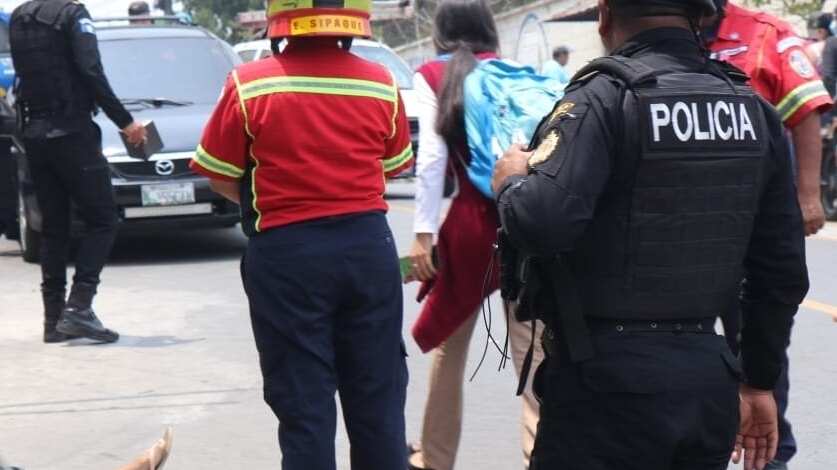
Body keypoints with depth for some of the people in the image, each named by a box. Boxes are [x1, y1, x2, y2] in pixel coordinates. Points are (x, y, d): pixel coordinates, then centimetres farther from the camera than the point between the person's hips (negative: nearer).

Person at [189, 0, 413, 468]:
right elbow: (392, 168, 9)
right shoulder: (382, 85, 0)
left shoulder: (250, 86, -9)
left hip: (287, 252, -3)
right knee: (378, 398, 13)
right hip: (368, 245, 3)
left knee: (304, 405, 3)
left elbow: (220, 178, -2)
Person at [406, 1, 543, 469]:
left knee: (449, 346, 15)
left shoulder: (433, 76, 6)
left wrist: (424, 232, -5)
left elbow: (432, 157, -4)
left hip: (473, 221, -1)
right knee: (532, 350, 0)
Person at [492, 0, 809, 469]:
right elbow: (783, 272, 12)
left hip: (609, 380, -6)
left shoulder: (605, 99, -13)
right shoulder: (754, 109, 8)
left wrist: (512, 182, -4)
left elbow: (543, 222, -27)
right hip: (709, 381, 6)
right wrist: (759, 382, 22)